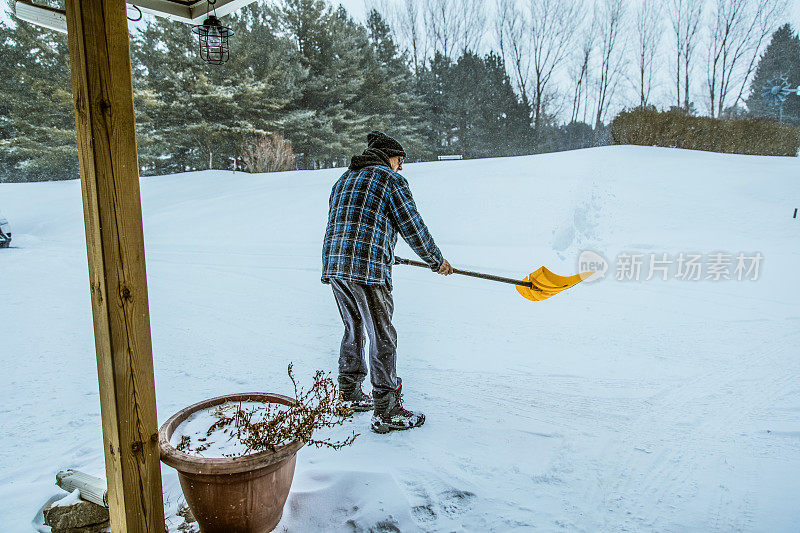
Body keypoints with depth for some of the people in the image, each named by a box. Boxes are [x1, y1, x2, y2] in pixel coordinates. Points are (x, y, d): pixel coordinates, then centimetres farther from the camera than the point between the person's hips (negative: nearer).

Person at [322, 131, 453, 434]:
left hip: (333, 266, 8)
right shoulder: (390, 179, 1)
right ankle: (386, 412, 5)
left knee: (354, 329, 21)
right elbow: (412, 227, 0)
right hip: (367, 269, -8)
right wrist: (437, 260, 14)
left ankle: (349, 395, 32)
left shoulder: (344, 179, 24)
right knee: (382, 338, -1)